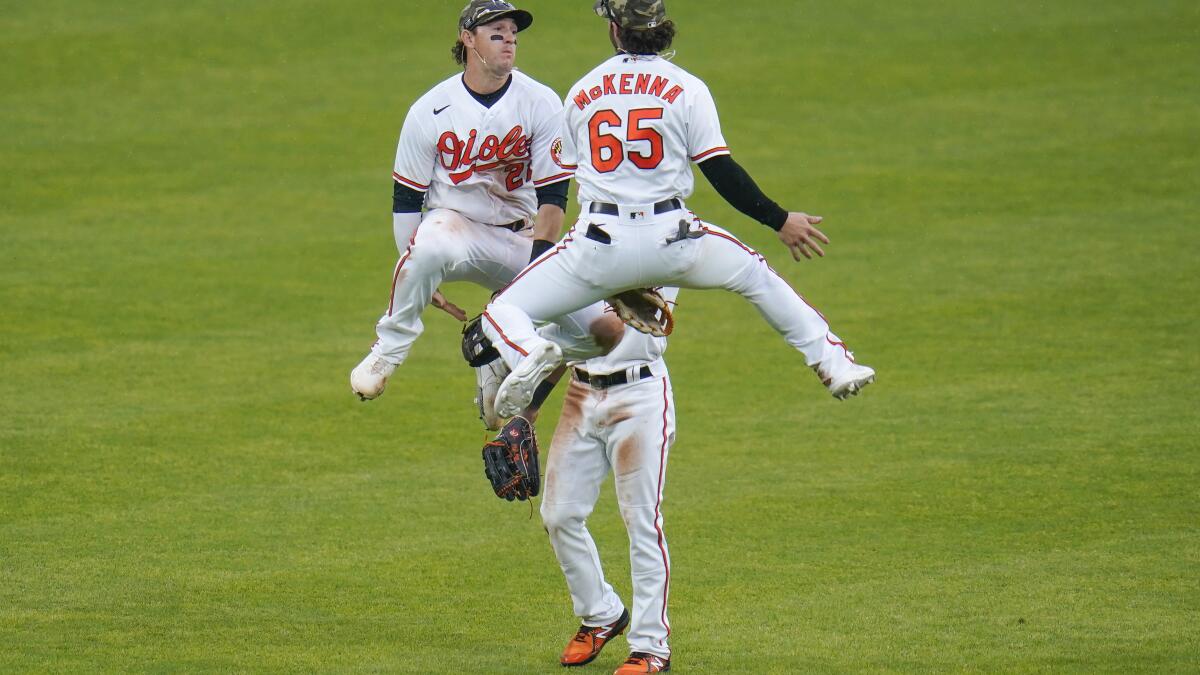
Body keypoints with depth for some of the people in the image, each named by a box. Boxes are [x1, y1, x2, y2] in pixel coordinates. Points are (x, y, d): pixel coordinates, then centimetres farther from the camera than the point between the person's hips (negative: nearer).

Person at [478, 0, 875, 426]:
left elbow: (561, 178, 14)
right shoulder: (686, 88, 3)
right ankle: (833, 363, 23)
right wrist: (780, 221, 7)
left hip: (597, 244, -1)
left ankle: (528, 354, -29)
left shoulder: (581, 93, 10)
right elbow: (721, 172, -1)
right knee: (758, 277, 26)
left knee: (503, 312, 6)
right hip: (670, 238, 1)